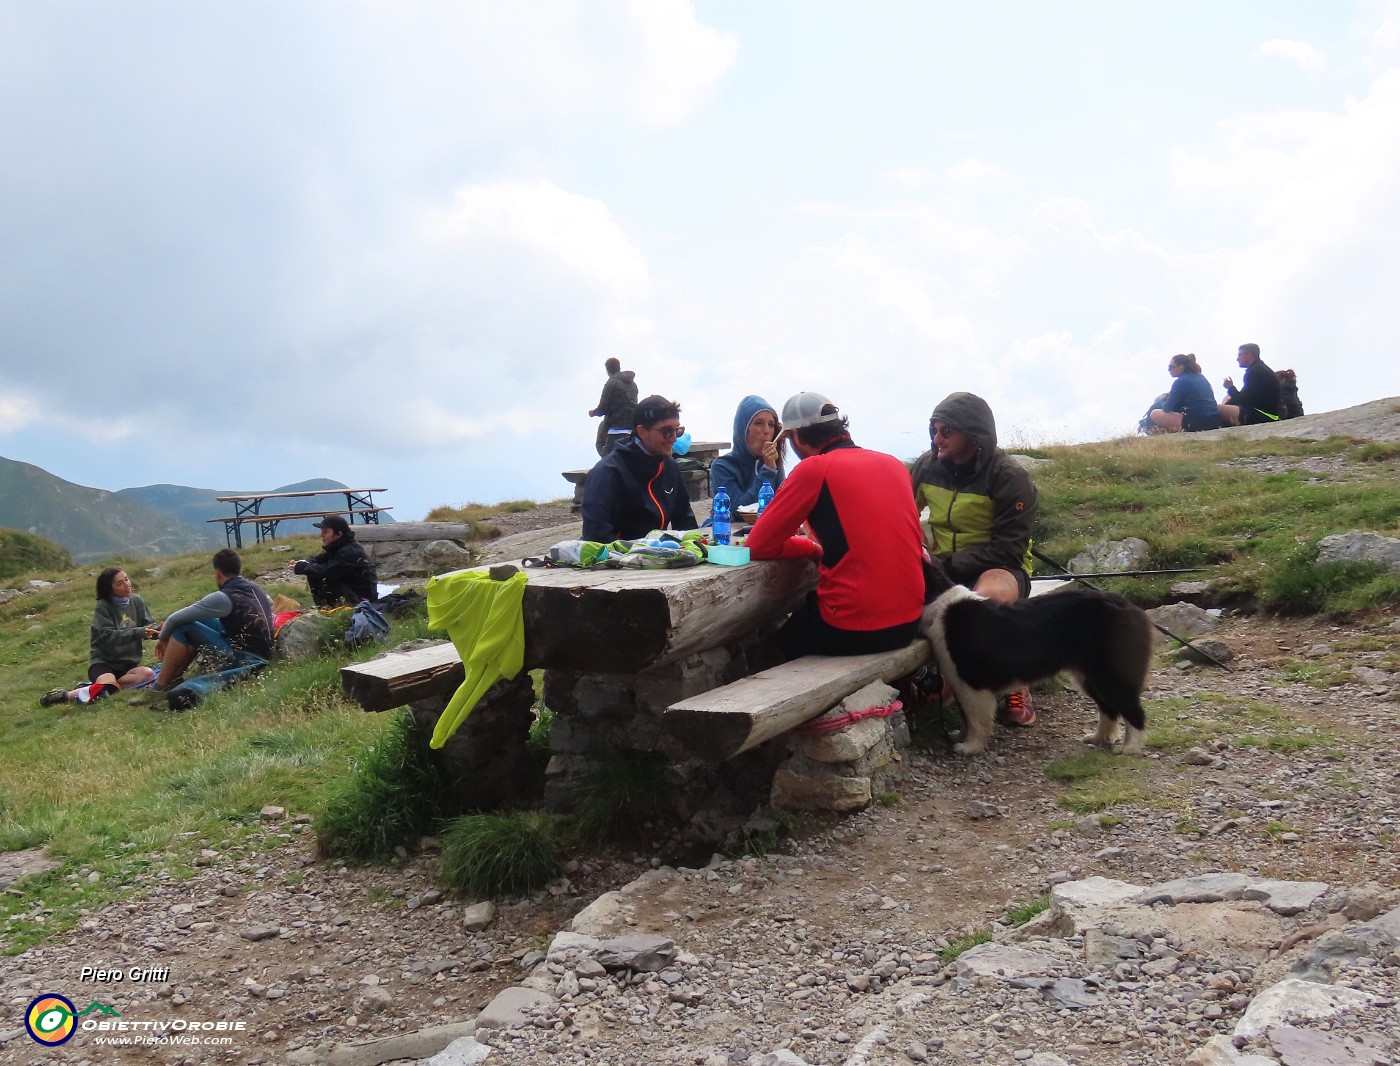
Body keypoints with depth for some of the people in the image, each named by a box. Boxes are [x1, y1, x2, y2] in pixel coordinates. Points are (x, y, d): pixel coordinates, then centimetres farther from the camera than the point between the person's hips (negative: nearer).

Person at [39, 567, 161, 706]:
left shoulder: (137, 601, 4)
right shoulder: (103, 606, -6)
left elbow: (150, 627, 2)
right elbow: (108, 636, -18)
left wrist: (160, 630, -22)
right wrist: (139, 632, -29)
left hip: (128, 663, 4)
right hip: (103, 661, -4)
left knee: (148, 674, -30)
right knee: (107, 690, -35)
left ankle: (97, 686, -17)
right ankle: (64, 695, -8)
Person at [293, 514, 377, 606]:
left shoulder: (350, 552, -23)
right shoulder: (336, 548, 7)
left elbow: (326, 571, -29)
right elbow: (318, 560, 6)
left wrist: (302, 567, -18)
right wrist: (302, 562, -15)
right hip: (348, 589, 9)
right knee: (313, 576, 3)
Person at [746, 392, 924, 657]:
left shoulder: (814, 469, -11)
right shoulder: (894, 464, 8)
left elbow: (759, 546, -6)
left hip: (854, 630, -6)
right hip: (909, 620, 7)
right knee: (807, 607, 34)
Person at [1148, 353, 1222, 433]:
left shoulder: (1180, 381, -8)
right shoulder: (1200, 377, 17)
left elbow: (1168, 408, -5)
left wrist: (1164, 401, 17)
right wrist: (1171, 395, 25)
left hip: (1197, 423, -8)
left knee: (1154, 414, -1)